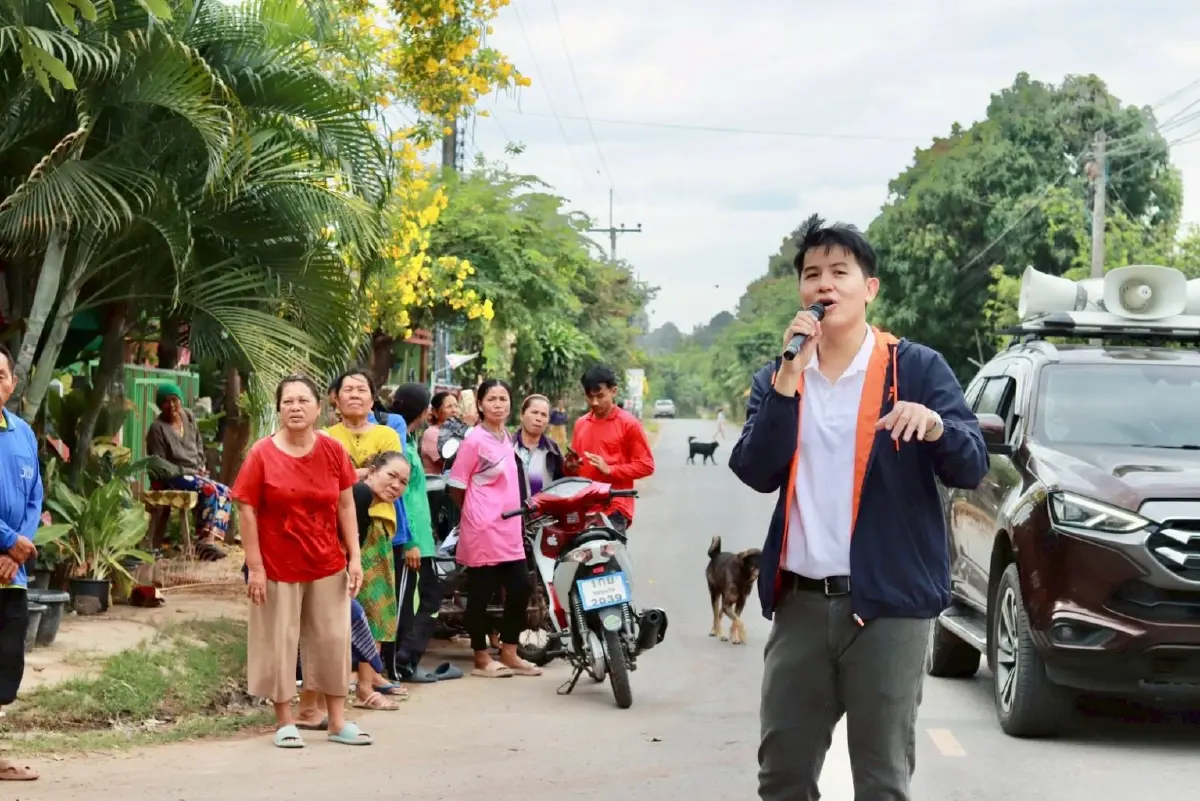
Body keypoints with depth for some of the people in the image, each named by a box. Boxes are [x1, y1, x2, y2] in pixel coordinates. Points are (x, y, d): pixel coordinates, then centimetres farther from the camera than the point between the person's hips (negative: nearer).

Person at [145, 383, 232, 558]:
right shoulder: (157, 428, -12)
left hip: (195, 473, 8)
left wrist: (201, 466, 8)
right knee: (209, 489, -30)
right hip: (171, 478, -8)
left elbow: (198, 444, 23)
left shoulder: (188, 416, 9)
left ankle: (210, 540, -27)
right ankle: (204, 541, -31)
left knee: (225, 492, -15)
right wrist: (186, 471, -16)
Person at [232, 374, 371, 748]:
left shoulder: (332, 450, -1)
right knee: (279, 643, 5)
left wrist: (354, 557, 0)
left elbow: (346, 506, 4)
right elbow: (247, 511, -9)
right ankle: (285, 721, 16)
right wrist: (254, 566, -12)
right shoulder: (262, 454, -10)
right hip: (278, 566, -3)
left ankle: (338, 721, 18)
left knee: (333, 640, 8)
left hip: (328, 564, 3)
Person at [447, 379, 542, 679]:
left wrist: (518, 510, 15)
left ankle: (508, 653, 20)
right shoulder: (475, 440, -11)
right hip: (482, 528, -8)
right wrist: (476, 511, 2)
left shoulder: (505, 437, 11)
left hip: (509, 529, 8)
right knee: (481, 592, 1)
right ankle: (481, 658, 11)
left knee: (521, 587, 7)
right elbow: (456, 486, -9)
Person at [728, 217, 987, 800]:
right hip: (800, 602, 4)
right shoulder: (776, 378, 8)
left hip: (888, 601, -3)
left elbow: (971, 468, -8)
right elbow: (756, 474, -5)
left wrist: (935, 425, -30)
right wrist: (790, 376, -14)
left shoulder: (916, 369, -1)